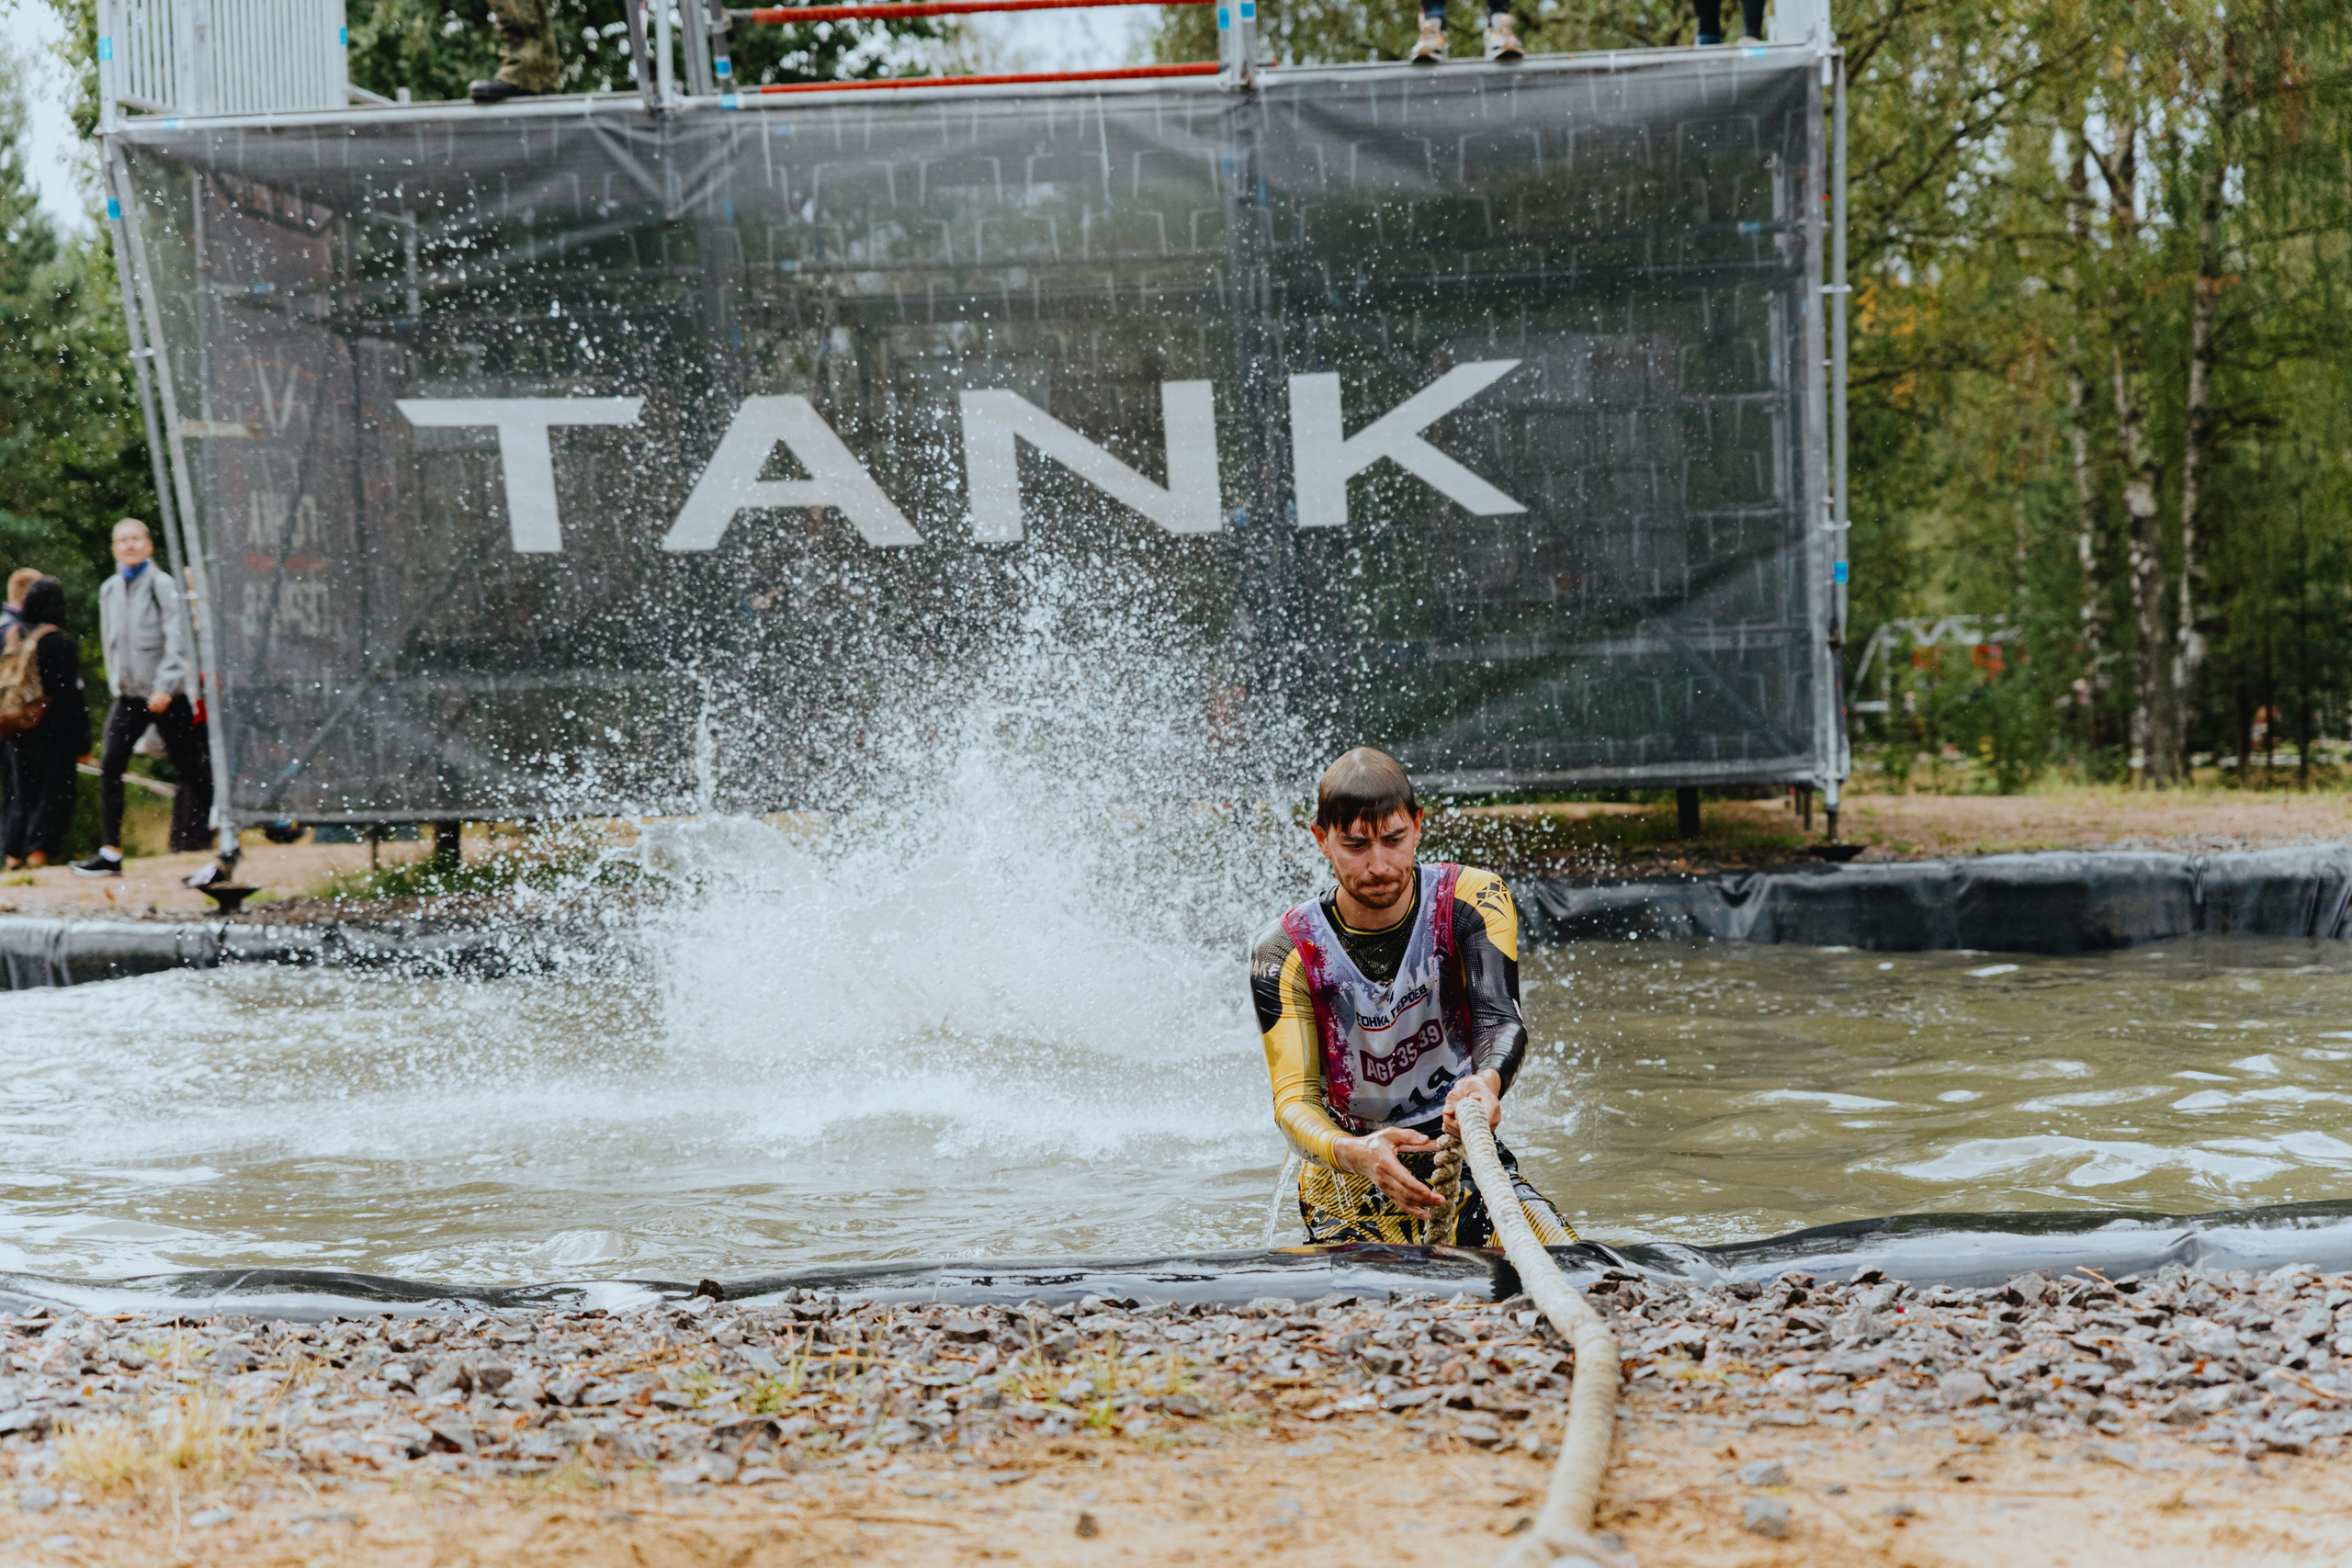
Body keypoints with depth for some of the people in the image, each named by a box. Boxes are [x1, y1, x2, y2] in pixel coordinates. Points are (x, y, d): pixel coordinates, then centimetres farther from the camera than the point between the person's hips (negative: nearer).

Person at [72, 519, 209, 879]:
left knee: (190, 768, 2)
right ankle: (110, 853, -10)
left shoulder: (162, 585, -7)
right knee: (110, 766, -9)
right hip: (128, 694, 5)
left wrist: (165, 687, -20)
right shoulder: (109, 590, 12)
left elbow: (176, 640, -12)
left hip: (166, 695, -5)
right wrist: (116, 681, 13)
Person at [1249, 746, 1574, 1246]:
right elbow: (1293, 1101, -17)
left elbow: (1499, 1017, -21)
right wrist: (1354, 1153, -41)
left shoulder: (1472, 900, -7)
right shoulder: (1286, 953, -10)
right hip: (1348, 1176, -1)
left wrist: (1487, 1083, -47)